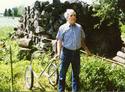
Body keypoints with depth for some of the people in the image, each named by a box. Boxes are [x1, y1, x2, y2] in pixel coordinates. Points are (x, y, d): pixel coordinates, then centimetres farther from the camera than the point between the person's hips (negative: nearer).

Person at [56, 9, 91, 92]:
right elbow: (59, 41, -3)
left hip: (76, 52, 4)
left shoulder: (79, 27, 10)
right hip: (66, 52, -3)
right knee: (63, 73, 2)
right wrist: (58, 52, -15)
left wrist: (87, 50, 9)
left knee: (76, 73, 12)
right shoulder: (63, 28, 0)